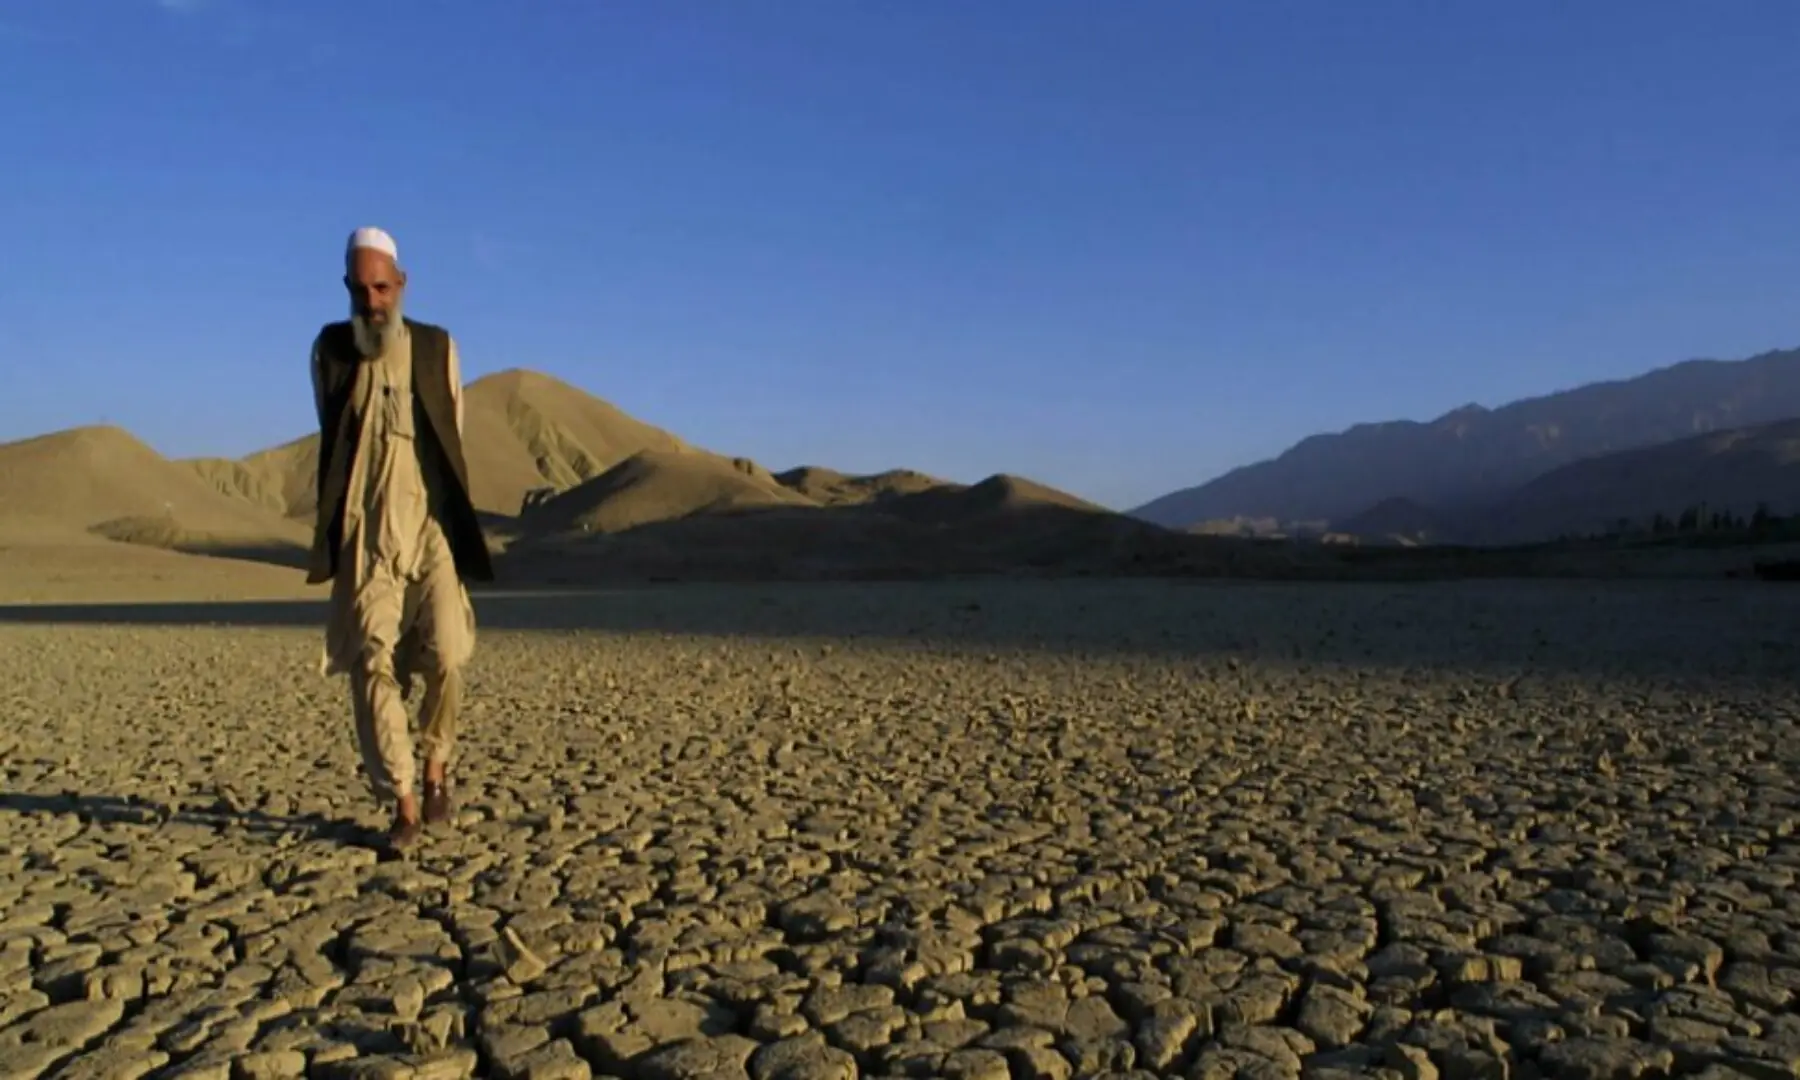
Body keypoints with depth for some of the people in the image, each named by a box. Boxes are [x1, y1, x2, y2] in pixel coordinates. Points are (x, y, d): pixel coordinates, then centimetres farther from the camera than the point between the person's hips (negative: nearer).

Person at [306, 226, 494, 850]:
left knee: (444, 657, -12)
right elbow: (332, 442, 16)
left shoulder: (438, 348, 5)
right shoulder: (329, 350, 6)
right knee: (373, 667, -6)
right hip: (363, 536, 1)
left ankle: (436, 771, 15)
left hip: (431, 528, 0)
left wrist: (458, 530, 10)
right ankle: (403, 806, 2)